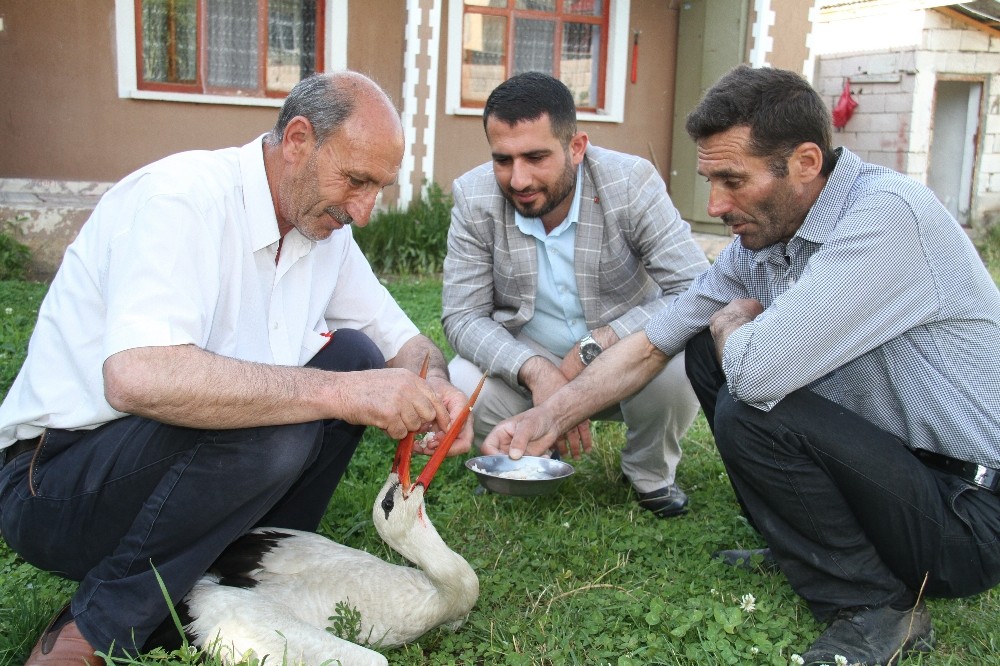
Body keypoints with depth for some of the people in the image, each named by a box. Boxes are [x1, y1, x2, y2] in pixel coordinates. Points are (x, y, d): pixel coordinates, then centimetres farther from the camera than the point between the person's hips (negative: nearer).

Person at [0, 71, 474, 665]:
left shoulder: (324, 225, 3)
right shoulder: (181, 198, -23)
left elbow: (403, 340, 9)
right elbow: (136, 377, -39)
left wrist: (434, 389, -16)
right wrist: (340, 393, -37)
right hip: (53, 483, -7)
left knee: (355, 353, -5)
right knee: (269, 425, -33)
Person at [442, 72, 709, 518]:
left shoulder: (630, 182, -20)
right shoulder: (474, 198, -14)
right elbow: (462, 315, -14)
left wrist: (596, 346, -33)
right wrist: (535, 371, -34)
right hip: (525, 361, 2)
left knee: (678, 371, -34)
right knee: (461, 384, -29)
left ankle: (649, 474, 3)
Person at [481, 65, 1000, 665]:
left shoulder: (888, 214, -25)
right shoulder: (758, 242, 1)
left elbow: (758, 370, -34)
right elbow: (652, 344, 6)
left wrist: (731, 322, -10)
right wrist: (548, 419, -2)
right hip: (889, 459, 8)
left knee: (749, 409, -26)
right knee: (709, 351, 4)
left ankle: (874, 606, -5)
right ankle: (805, 549, 13)